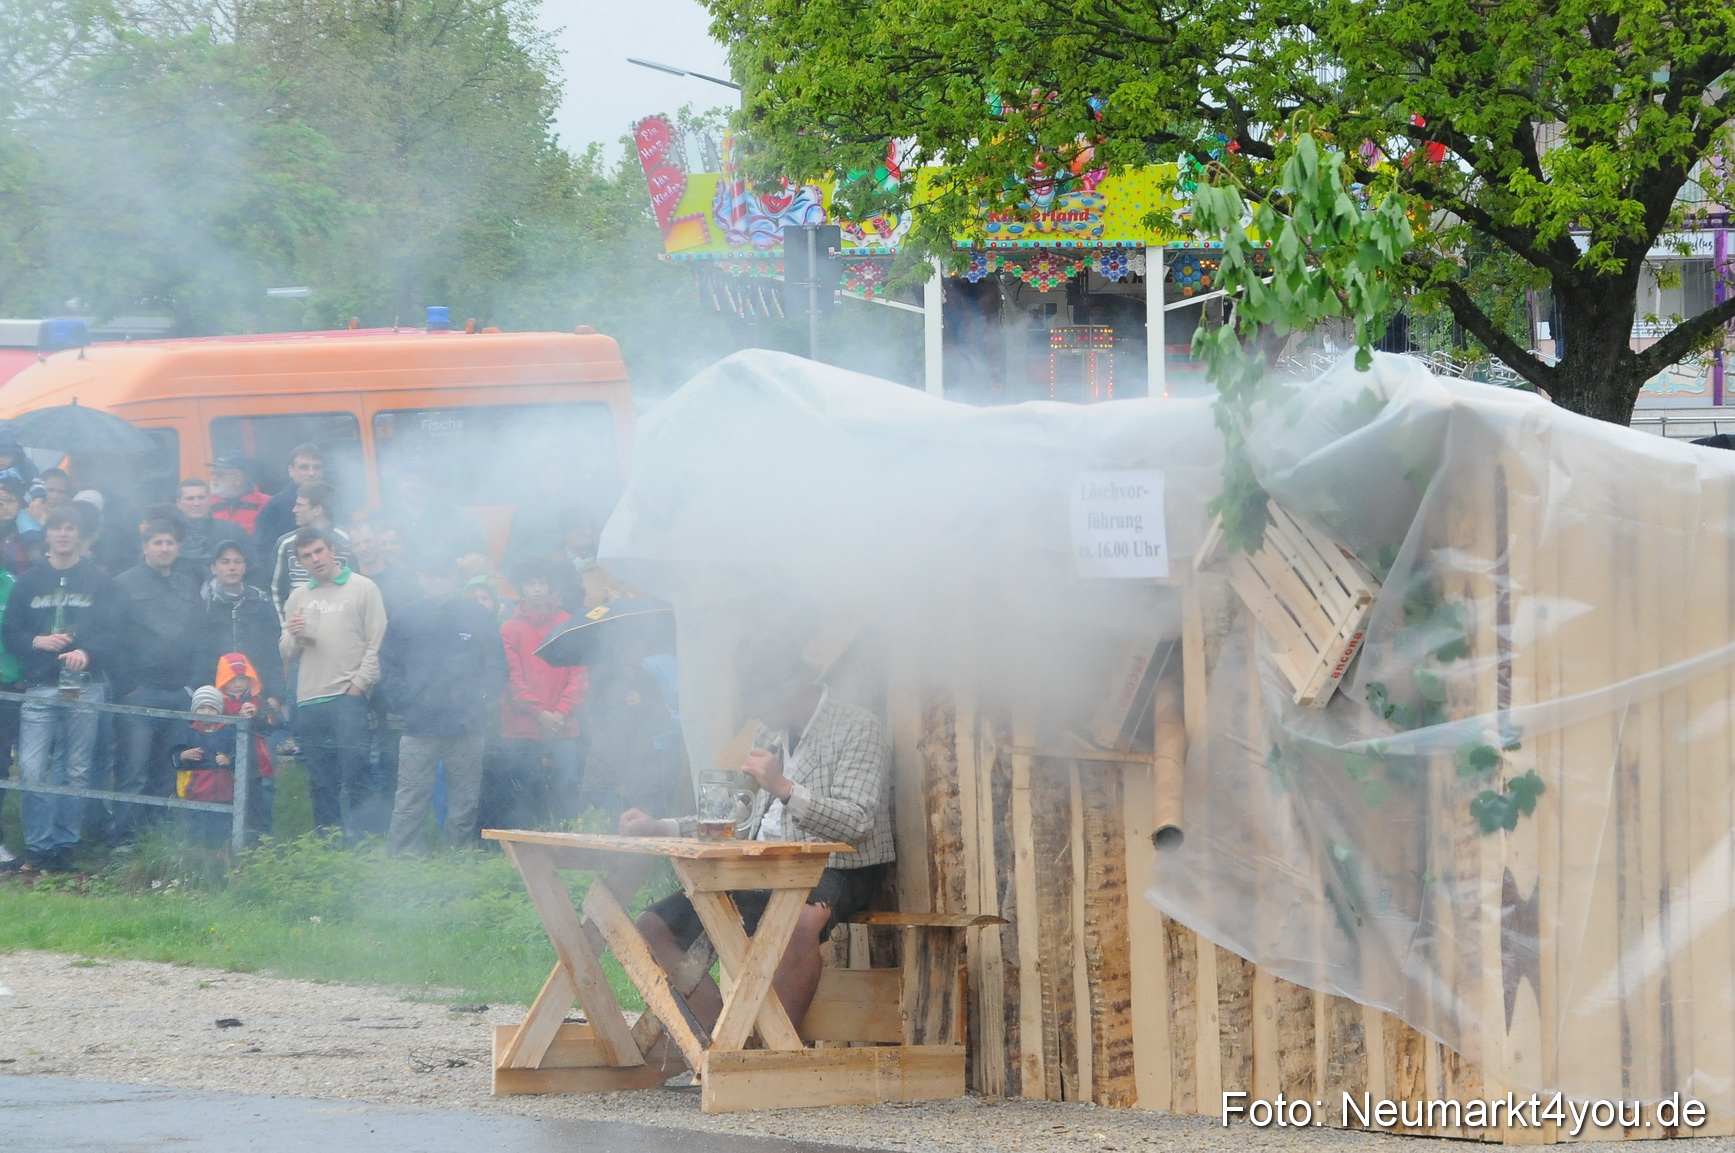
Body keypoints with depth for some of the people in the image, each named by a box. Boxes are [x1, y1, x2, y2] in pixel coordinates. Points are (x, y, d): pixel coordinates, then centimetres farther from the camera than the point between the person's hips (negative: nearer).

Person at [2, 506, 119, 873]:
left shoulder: (99, 582, 6)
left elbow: (111, 632, -3)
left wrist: (87, 653, -22)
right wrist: (36, 642, -11)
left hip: (85, 687, -1)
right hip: (39, 687, 1)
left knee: (76, 770, 2)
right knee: (32, 770, -8)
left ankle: (64, 845, 9)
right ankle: (37, 846, -3)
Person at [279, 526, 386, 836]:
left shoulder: (363, 588, 1)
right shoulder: (299, 597, 16)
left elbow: (376, 645, -4)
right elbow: (285, 652, 16)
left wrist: (358, 686, -11)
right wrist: (293, 636, -6)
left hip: (348, 698, -5)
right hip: (308, 703, 5)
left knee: (355, 776, -9)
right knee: (321, 783, 10)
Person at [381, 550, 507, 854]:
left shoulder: (476, 617, 7)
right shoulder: (404, 621, 8)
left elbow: (497, 668, 8)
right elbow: (389, 670, 10)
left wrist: (479, 697, -7)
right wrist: (410, 699, -4)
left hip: (467, 727, 0)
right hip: (419, 727, 0)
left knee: (464, 805, 5)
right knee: (409, 805, -5)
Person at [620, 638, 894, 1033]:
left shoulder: (859, 729, -6)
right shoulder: (773, 736, 18)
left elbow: (856, 825, -17)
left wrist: (785, 789, -27)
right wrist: (660, 829, 11)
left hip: (836, 875, -8)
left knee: (801, 921, -43)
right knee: (653, 926, -4)